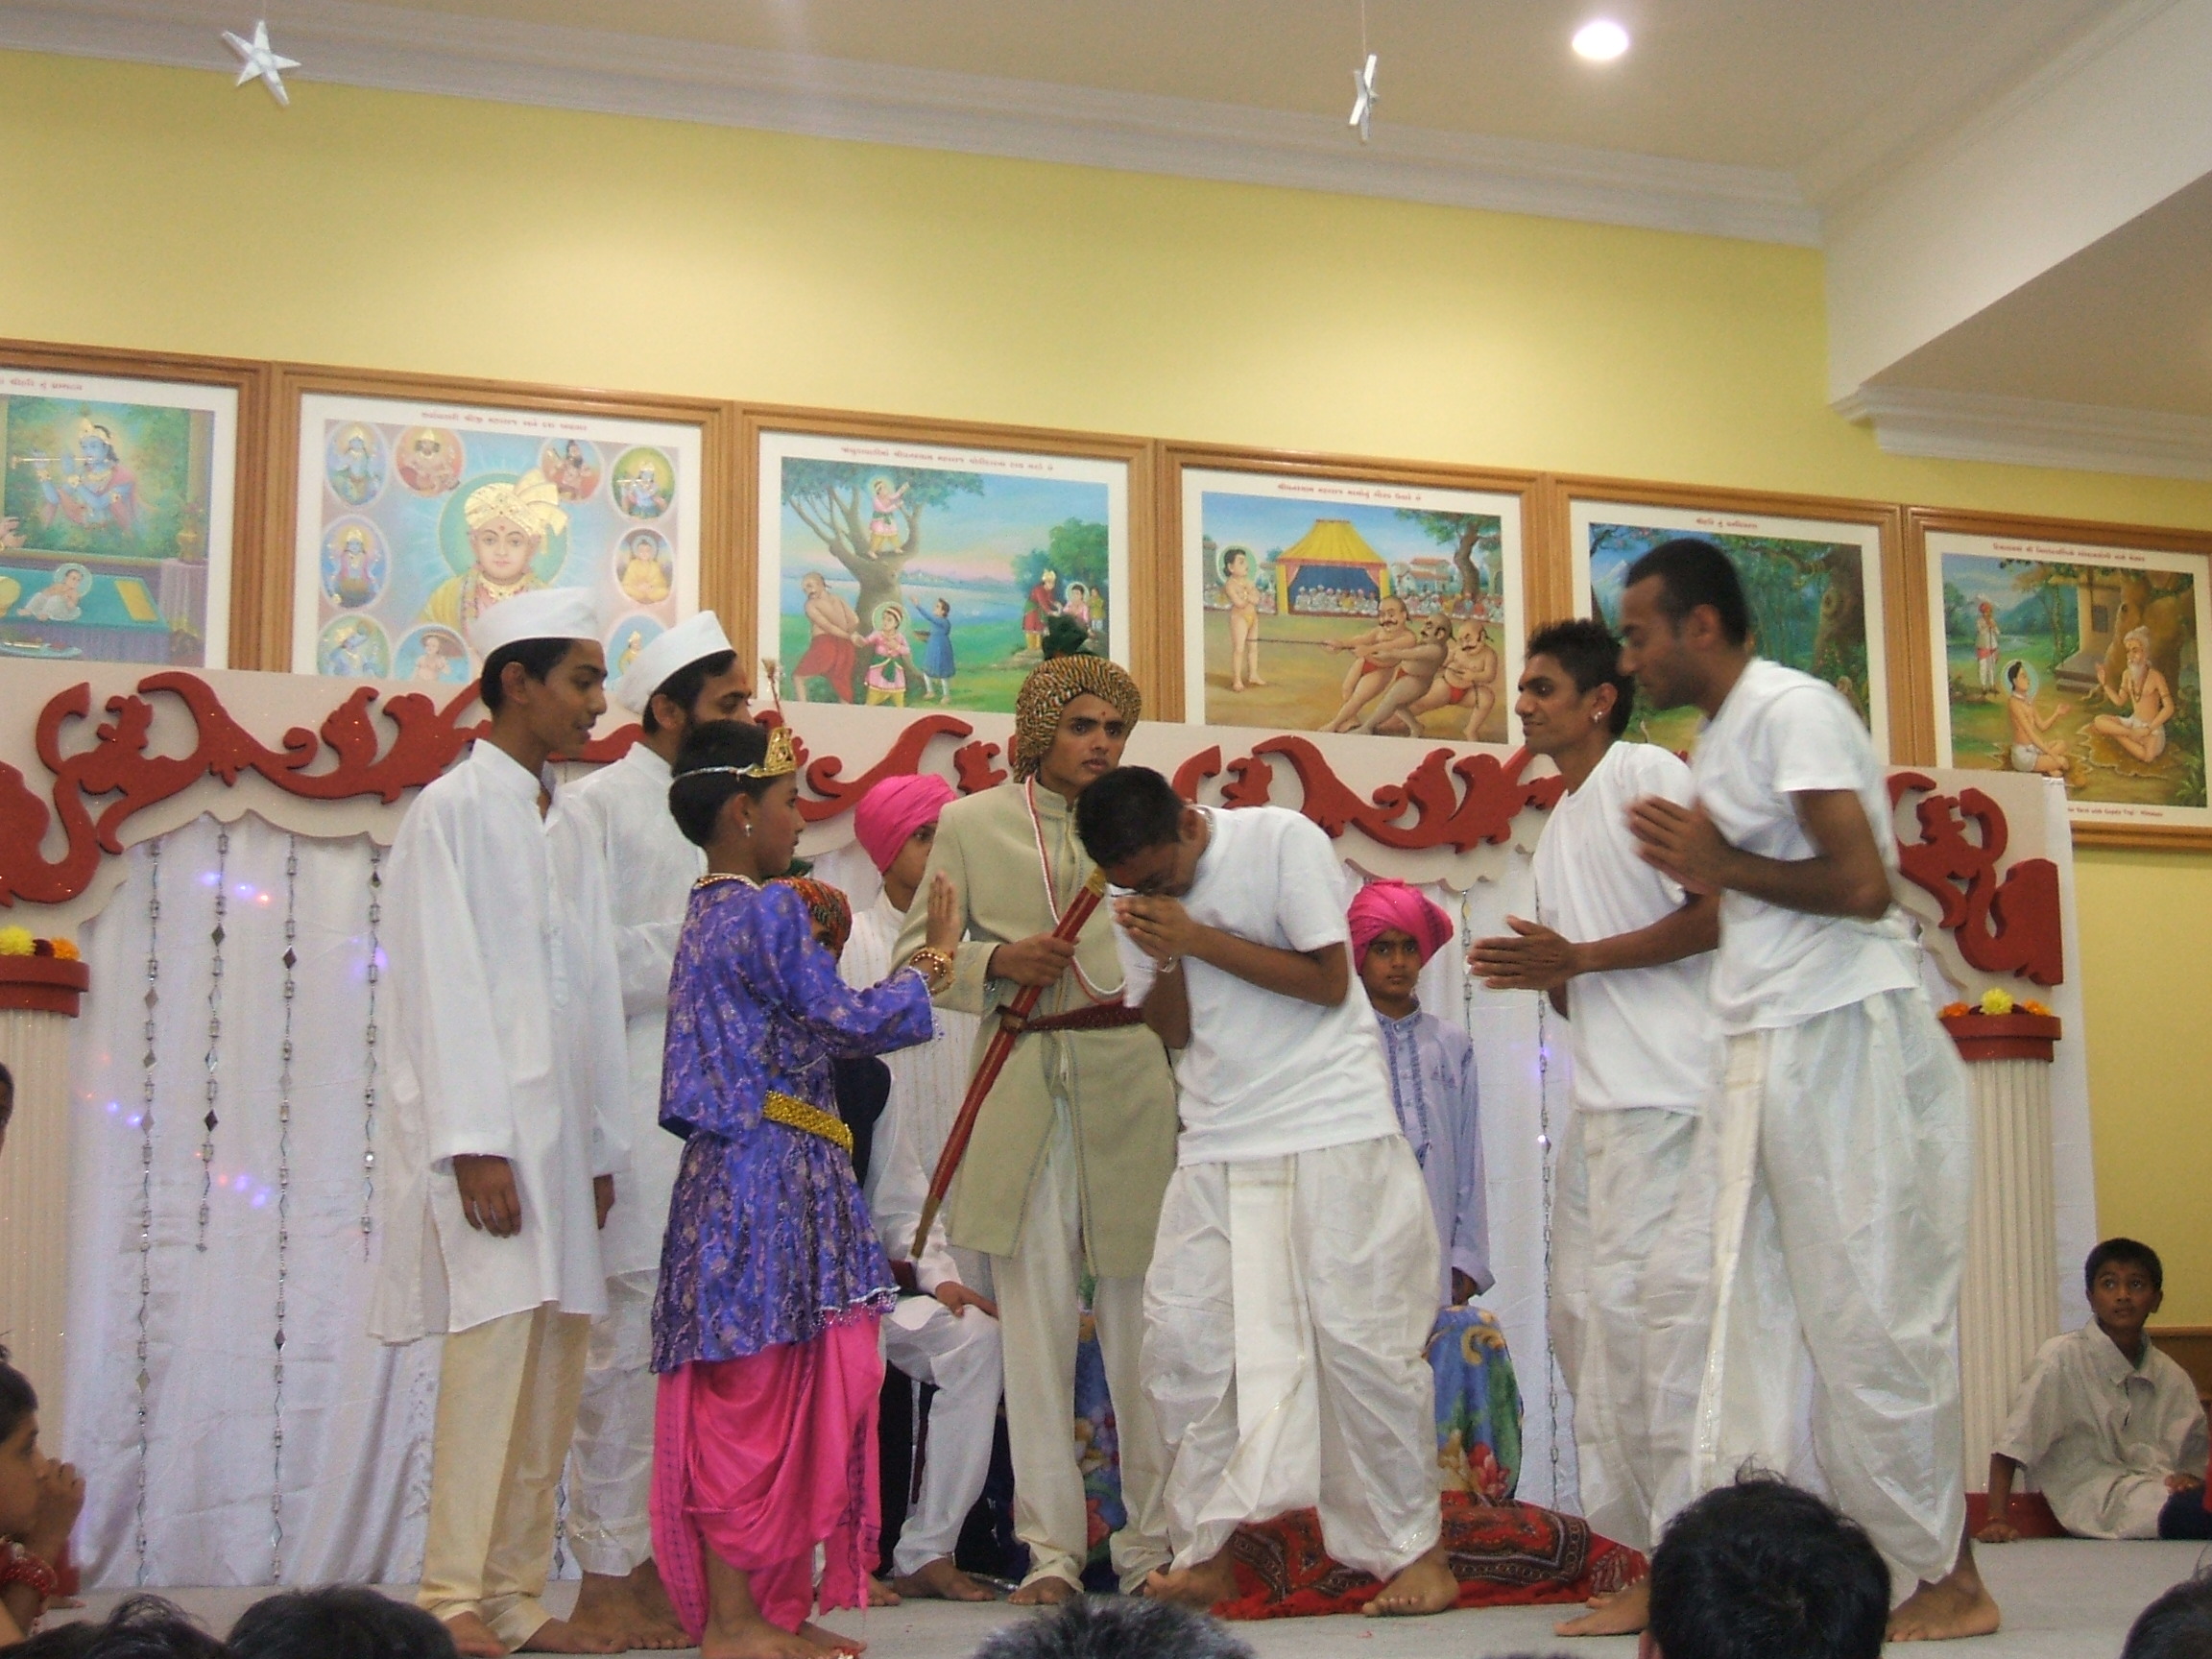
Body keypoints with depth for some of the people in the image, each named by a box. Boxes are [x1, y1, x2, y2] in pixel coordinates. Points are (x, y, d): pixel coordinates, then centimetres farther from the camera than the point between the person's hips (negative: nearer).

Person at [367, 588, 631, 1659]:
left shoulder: (565, 825, 19)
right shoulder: (454, 810, -2)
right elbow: (443, 986, -9)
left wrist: (600, 1148, 12)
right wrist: (473, 1144, -16)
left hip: (562, 1130, 7)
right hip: (487, 1128, -7)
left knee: (556, 1355, 4)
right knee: (497, 1340, -12)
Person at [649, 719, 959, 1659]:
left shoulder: (708, 915, 17)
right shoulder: (767, 911, -12)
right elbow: (848, 1025, -11)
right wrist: (933, 962, 3)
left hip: (740, 1181, 10)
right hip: (771, 1181, -10)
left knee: (768, 1399, 11)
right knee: (753, 1400, -5)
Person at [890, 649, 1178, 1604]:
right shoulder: (971, 823, 11)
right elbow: (915, 953, 9)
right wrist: (996, 962, -8)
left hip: (1132, 1087, 0)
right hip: (1022, 1092, 0)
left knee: (1142, 1321, 2)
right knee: (1036, 1323, 1)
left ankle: (1153, 1540, 12)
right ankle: (1051, 1547, 9)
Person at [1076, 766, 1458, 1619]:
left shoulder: (1282, 840, -9)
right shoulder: (1136, 896, 6)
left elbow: (1330, 981, -11)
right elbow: (1172, 1028, 7)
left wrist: (1197, 937, -15)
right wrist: (1165, 958, -13)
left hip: (1332, 1131, -5)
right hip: (1216, 1147, 5)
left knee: (1361, 1338, -4)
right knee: (1181, 1341, 0)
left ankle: (1413, 1549, 9)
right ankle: (1204, 1554, 12)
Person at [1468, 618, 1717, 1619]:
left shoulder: (1646, 776, -4)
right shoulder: (1557, 825, 22)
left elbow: (1719, 914, -14)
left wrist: (1579, 957, -16)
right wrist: (1538, 974, 0)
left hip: (1663, 1092, -9)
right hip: (1597, 1096, 10)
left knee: (1630, 1296, -15)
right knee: (1579, 1311, 7)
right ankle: (1632, 1542, 15)